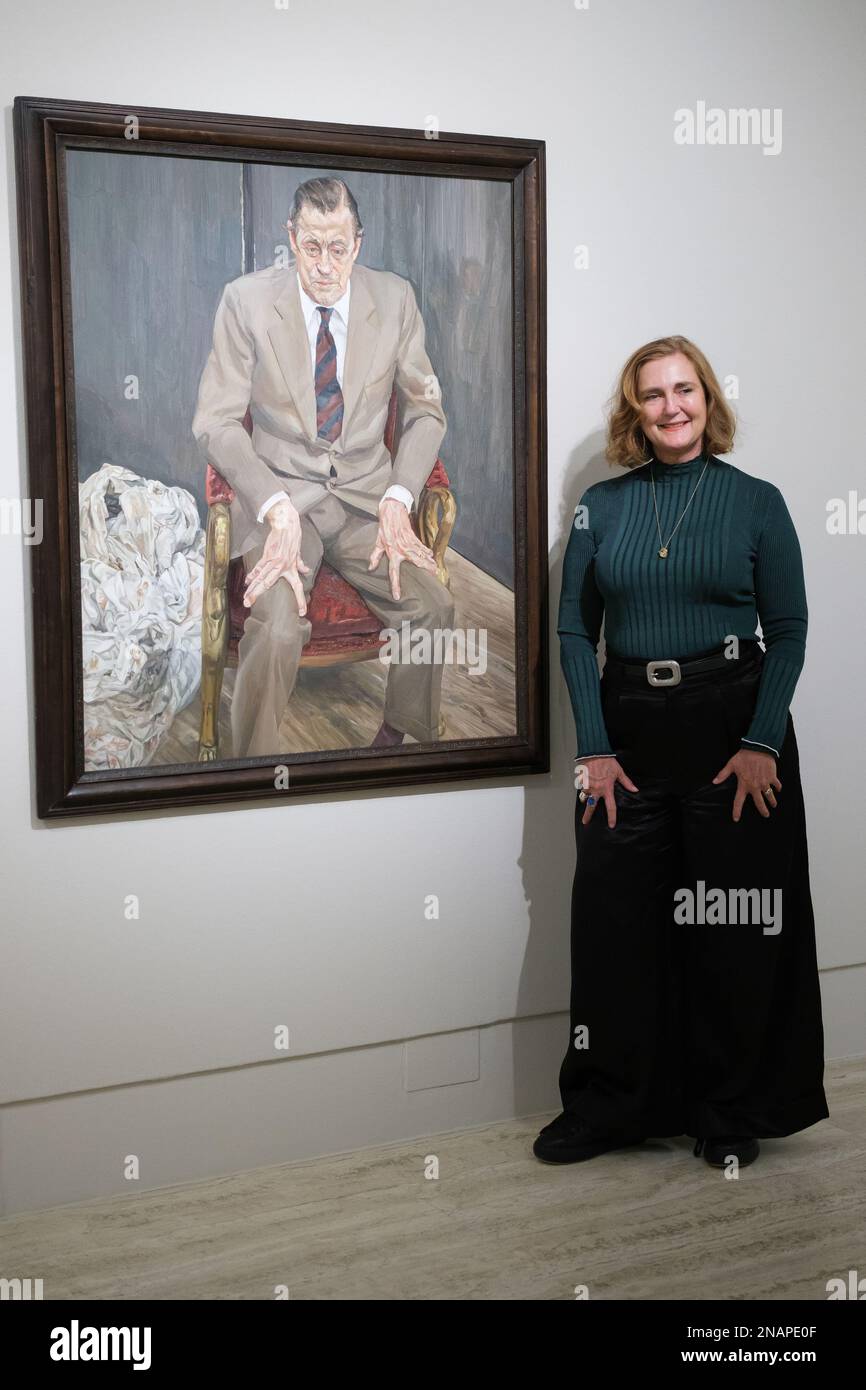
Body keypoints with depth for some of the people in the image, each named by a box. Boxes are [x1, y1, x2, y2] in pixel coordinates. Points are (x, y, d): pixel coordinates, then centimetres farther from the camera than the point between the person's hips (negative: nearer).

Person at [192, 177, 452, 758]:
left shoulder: (395, 299, 2)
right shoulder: (247, 301, -5)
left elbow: (426, 411, 10)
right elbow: (217, 422, -5)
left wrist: (398, 499, -7)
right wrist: (276, 508, -20)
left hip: (367, 494, 2)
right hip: (280, 492, -2)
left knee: (433, 605, -23)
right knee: (276, 625, -30)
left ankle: (402, 735, 2)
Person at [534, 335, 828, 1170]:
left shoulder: (757, 502, 1)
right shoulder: (601, 507, 5)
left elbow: (788, 628, -1)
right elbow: (574, 629, 3)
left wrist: (762, 742, -11)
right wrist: (594, 747, -5)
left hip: (733, 725, -1)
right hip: (629, 726, 2)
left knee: (733, 924, 5)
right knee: (611, 918, 2)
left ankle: (731, 1114, 20)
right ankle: (604, 1107, 17)